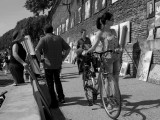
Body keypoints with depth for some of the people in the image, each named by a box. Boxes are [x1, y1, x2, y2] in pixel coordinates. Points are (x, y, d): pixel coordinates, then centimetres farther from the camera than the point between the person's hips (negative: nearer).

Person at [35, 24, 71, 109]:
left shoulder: (44, 39, -7)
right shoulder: (59, 38, 7)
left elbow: (37, 50, -21)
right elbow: (68, 48, 5)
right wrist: (63, 58, 8)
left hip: (48, 65, -4)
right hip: (58, 64, 4)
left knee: (50, 84, 6)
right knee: (57, 80, 25)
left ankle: (54, 102, 9)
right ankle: (61, 97, 24)